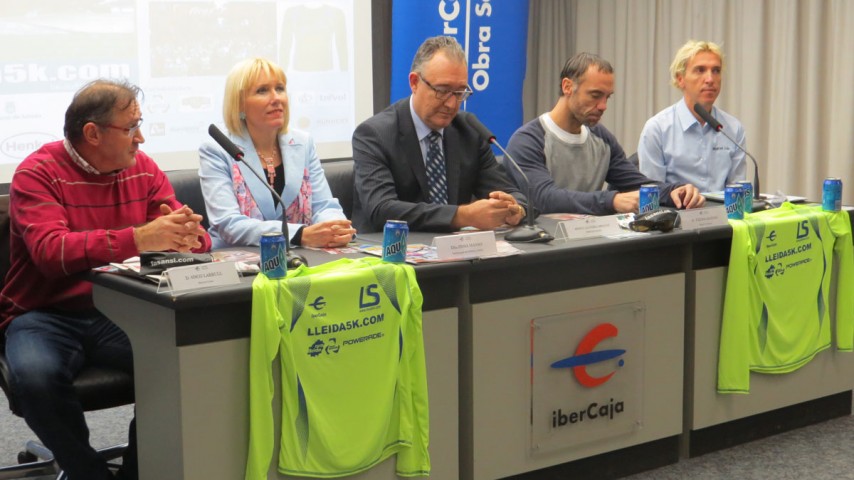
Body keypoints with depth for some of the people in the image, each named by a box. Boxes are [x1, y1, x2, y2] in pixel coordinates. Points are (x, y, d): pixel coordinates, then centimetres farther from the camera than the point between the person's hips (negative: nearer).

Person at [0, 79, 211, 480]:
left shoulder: (142, 169, 7)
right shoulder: (37, 173, -7)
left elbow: (189, 236, 6)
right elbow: (50, 251, -24)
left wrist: (190, 237, -22)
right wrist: (138, 239, -36)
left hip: (119, 315, 3)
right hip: (45, 316, -3)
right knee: (36, 377, -34)